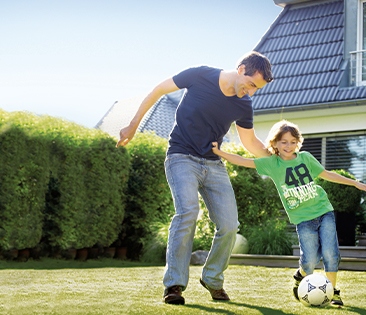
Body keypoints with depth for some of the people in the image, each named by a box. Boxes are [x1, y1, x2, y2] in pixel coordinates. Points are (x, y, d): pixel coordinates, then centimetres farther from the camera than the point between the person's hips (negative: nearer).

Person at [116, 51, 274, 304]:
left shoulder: (244, 105, -1)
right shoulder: (200, 76, -14)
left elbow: (250, 142, 14)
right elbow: (158, 90, -1)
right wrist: (133, 127, 3)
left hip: (214, 164, 4)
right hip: (182, 158, -4)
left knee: (229, 225, -8)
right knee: (188, 212, -28)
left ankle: (212, 279, 16)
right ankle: (174, 284, -21)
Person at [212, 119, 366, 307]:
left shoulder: (305, 157, 6)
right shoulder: (271, 163, 0)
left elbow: (326, 174, 16)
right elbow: (243, 161, -2)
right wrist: (218, 152, -11)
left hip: (324, 211, 2)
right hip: (303, 219, -2)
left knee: (330, 253, -10)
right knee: (310, 260, -9)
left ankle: (332, 291, 9)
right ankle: (301, 276, 26)